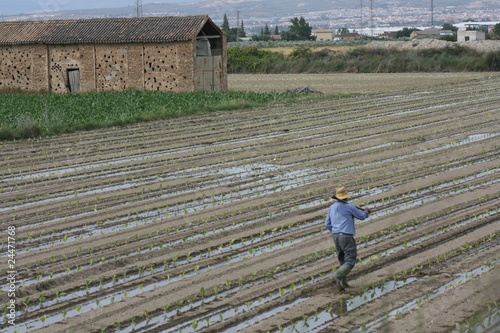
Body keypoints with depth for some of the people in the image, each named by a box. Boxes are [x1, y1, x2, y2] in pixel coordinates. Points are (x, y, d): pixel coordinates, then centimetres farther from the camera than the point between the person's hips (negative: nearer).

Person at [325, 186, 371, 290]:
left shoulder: (332, 208, 9)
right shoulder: (349, 207, -9)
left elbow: (327, 224, 13)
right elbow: (361, 216, 4)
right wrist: (366, 211, 26)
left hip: (336, 236, 7)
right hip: (346, 237, -7)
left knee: (343, 261, 17)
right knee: (350, 261, -6)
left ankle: (343, 282, 14)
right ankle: (338, 276, -26)